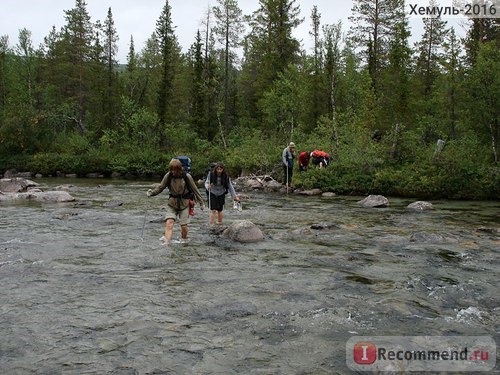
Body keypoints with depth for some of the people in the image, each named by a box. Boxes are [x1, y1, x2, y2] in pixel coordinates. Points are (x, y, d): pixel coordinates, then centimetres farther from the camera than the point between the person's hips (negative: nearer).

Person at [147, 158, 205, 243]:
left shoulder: (187, 177, -11)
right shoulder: (168, 176, -8)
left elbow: (195, 190, -2)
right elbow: (160, 187, 0)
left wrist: (201, 202, 3)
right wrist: (152, 192, -18)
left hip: (184, 204, -1)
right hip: (172, 204, 1)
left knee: (184, 226, 2)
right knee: (169, 223, -15)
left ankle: (184, 242, 27)